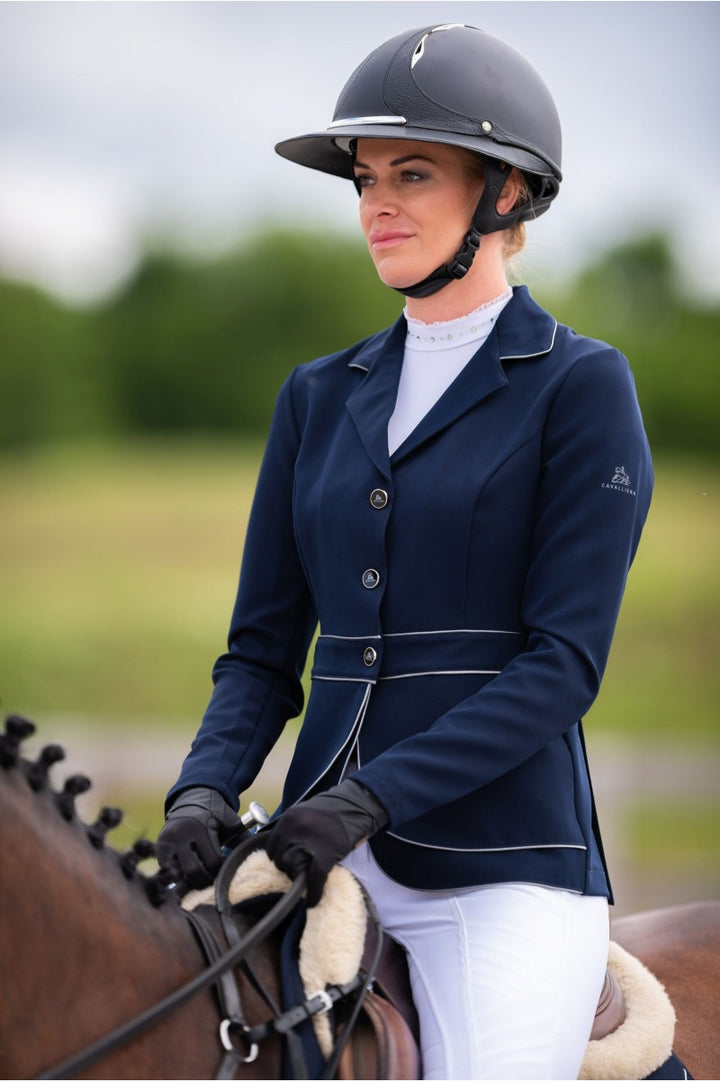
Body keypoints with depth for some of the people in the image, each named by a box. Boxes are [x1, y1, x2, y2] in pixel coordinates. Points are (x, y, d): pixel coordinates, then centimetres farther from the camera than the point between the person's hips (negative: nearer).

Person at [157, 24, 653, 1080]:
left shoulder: (580, 386, -2)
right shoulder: (321, 397, 14)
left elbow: (564, 663, -10)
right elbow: (264, 652, 13)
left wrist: (372, 796, -19)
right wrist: (205, 789, -7)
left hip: (501, 871, -5)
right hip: (326, 852, 5)